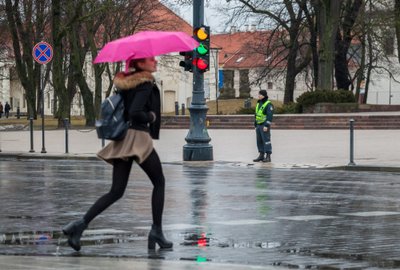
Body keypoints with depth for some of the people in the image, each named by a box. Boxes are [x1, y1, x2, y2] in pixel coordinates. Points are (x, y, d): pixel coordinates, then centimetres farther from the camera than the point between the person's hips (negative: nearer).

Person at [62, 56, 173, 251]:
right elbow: (135, 112, -22)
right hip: (139, 136, -7)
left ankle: (80, 225, -11)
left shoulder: (126, 83, 15)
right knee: (159, 182, 11)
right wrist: (151, 116, -7)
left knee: (116, 191, 4)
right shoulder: (146, 84, -11)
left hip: (122, 139, 7)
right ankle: (156, 233, 10)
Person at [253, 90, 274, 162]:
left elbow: (270, 116, -19)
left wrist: (266, 126, -25)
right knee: (259, 141, 8)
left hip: (265, 126, -8)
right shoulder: (259, 104, 15)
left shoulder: (268, 104, -12)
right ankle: (261, 156, 13)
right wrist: (255, 125, 18)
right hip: (259, 125, 8)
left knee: (266, 140, -9)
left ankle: (268, 157, -8)